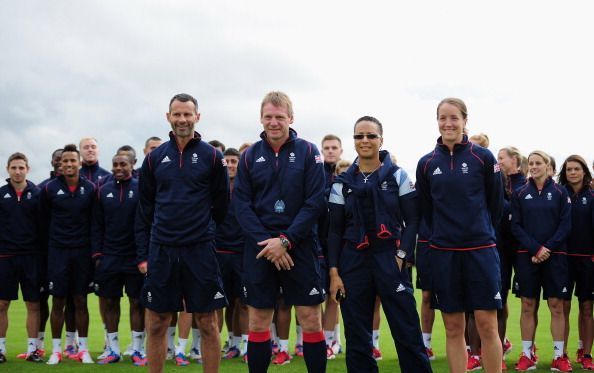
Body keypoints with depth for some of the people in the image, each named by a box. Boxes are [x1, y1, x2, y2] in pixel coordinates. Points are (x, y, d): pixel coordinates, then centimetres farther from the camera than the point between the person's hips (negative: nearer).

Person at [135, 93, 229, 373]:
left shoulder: (212, 157, 1)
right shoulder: (154, 158, 8)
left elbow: (221, 205, 6)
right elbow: (144, 210, 9)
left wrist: (205, 230, 7)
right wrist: (142, 254, 5)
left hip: (200, 252, -2)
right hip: (160, 252, 2)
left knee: (207, 324, 3)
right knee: (156, 325, 7)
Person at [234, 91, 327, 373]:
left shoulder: (308, 152, 0)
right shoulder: (250, 156, 5)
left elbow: (315, 202, -7)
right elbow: (242, 204, 1)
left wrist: (285, 240, -15)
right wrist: (265, 241, -12)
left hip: (299, 246, -1)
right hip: (259, 248, 2)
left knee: (311, 320, 0)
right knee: (258, 322, 6)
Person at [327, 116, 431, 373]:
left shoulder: (398, 176, 4)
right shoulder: (342, 183, 9)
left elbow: (412, 220, 2)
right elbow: (335, 231, 8)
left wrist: (401, 255, -10)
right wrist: (334, 271, 0)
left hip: (390, 259, -2)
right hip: (353, 262, 2)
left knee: (407, 332, -3)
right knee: (357, 338, 5)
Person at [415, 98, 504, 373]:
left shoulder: (483, 158, -2)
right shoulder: (427, 164, 4)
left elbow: (495, 204, 6)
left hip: (481, 249, -2)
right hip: (443, 252, 2)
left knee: (486, 324, -3)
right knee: (453, 328, 7)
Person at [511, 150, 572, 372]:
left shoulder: (560, 192, 4)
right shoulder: (520, 194, 6)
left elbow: (566, 224, -1)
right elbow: (516, 226, 1)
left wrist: (548, 248, -12)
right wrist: (535, 249, -11)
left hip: (555, 256, -1)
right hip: (527, 256, 1)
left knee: (556, 306, 0)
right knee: (527, 306, 3)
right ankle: (527, 355, 9)